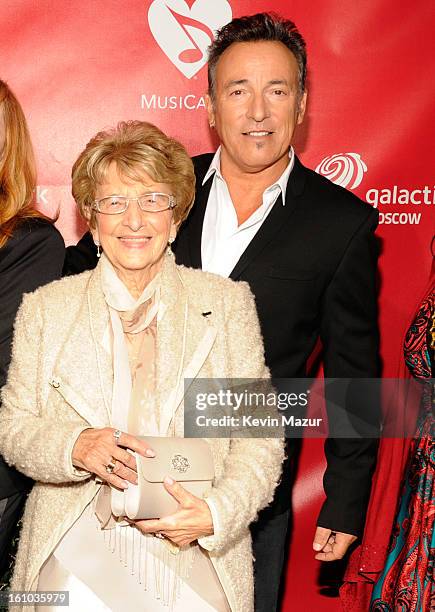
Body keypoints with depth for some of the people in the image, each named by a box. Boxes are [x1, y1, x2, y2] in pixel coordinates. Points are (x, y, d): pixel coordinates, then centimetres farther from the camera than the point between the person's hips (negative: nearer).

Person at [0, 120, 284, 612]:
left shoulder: (228, 302, 5)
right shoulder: (46, 308, 8)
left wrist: (216, 513, -13)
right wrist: (74, 447, -12)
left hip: (194, 550, 0)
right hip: (75, 549, 1)